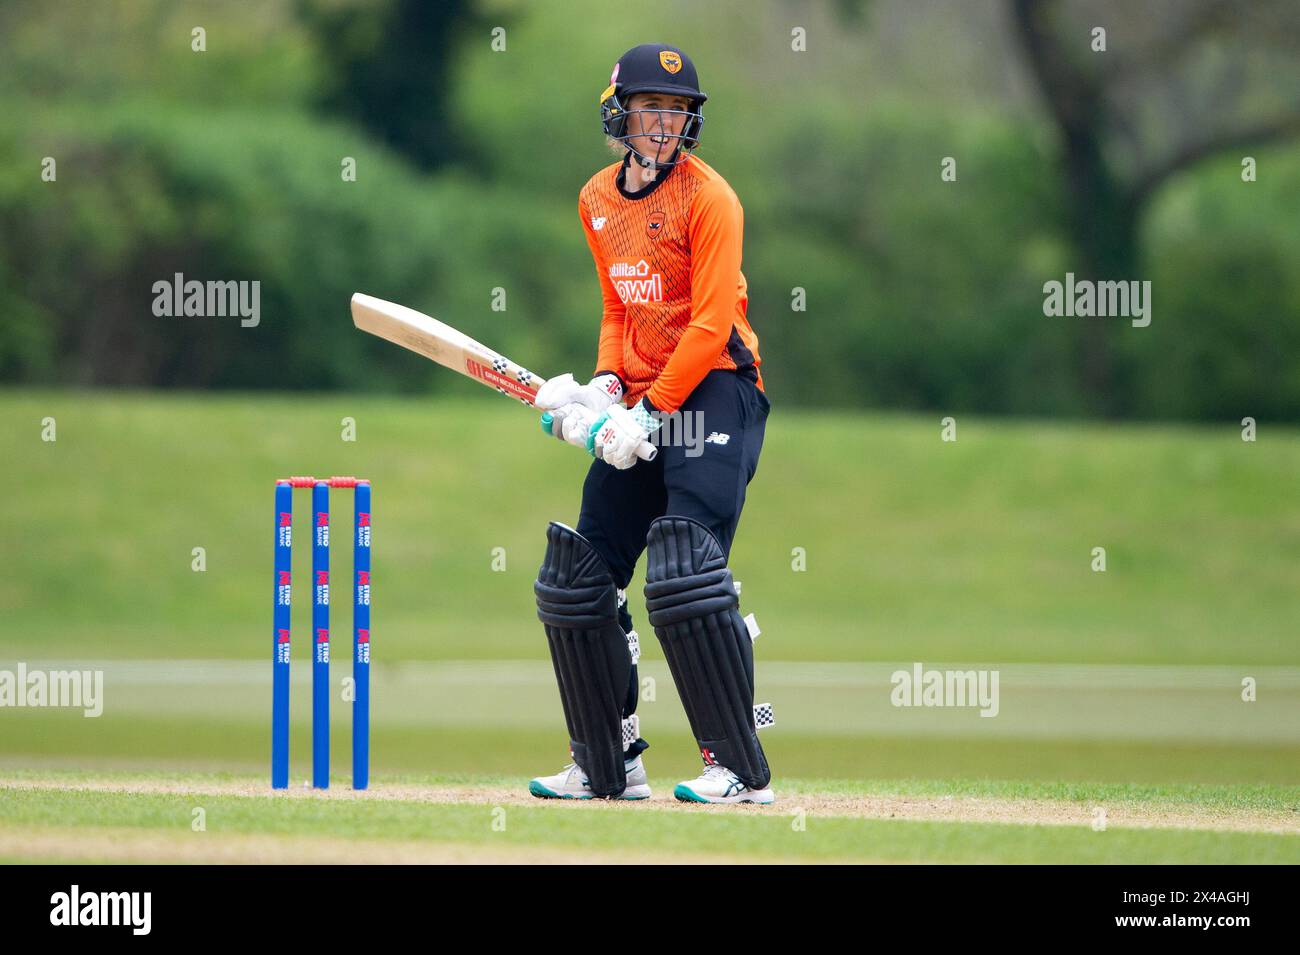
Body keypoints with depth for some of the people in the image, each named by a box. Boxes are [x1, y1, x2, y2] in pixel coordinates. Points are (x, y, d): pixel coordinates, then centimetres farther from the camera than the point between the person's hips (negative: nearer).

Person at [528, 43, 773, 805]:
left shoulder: (708, 198, -10)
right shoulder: (598, 200, 12)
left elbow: (711, 326, -16)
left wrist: (650, 414, -19)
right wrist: (604, 385, 3)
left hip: (714, 392, -8)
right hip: (642, 403, 8)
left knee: (683, 570, -21)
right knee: (578, 577, 6)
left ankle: (742, 769, -18)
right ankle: (609, 769, 16)